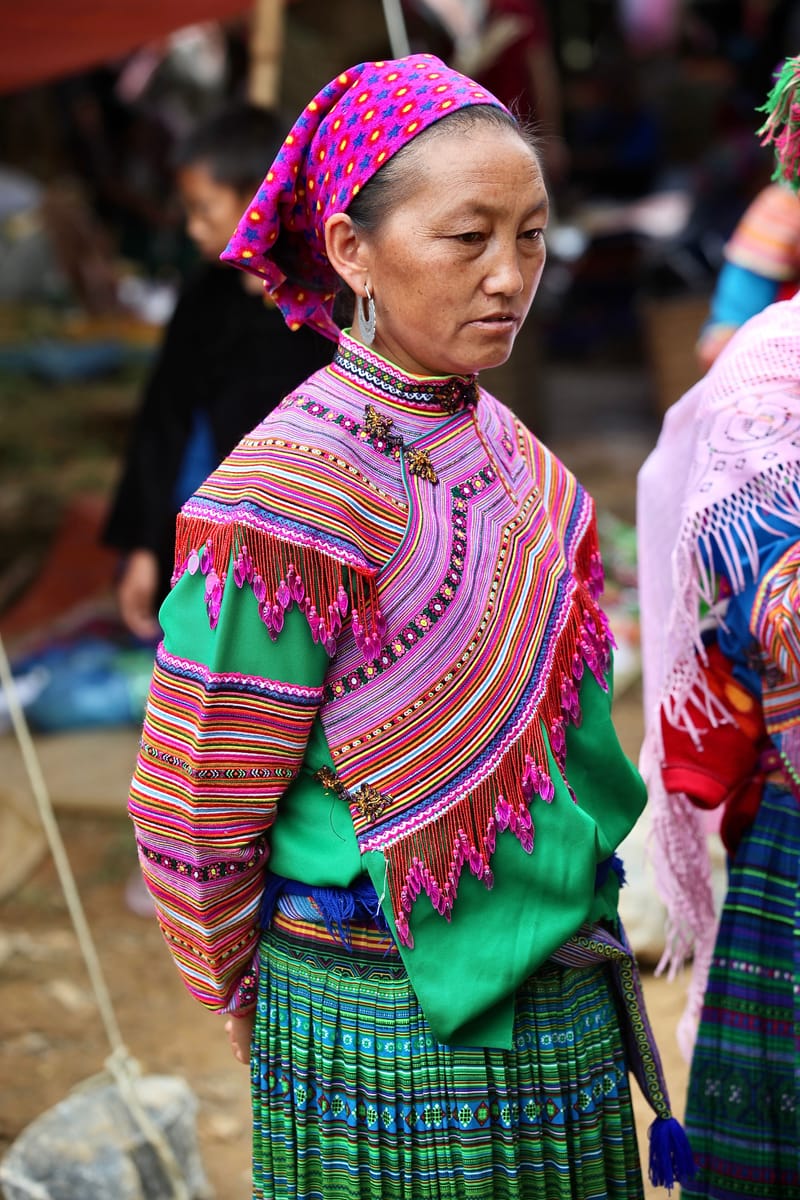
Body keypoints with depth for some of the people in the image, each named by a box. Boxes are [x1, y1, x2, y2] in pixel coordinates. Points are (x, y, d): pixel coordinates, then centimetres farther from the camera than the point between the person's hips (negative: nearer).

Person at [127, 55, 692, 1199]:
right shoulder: (289, 497, -19)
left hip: (566, 1005, 7)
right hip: (395, 1044, -7)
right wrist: (269, 1007, 1)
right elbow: (194, 816, -12)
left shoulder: (503, 448, 4)